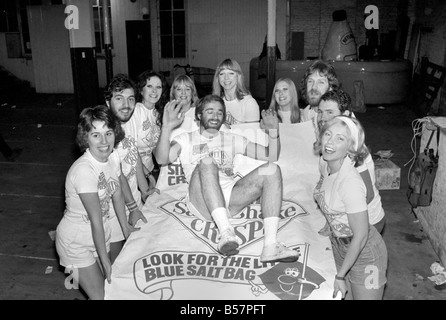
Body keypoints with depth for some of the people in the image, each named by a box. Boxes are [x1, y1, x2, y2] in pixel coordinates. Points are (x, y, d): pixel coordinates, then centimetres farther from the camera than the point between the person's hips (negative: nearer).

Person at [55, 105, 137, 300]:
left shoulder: (113, 156, -9)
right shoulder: (84, 170, -30)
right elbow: (96, 219, -24)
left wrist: (125, 227, 14)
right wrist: (105, 260, -16)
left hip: (100, 235, 6)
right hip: (76, 242, -6)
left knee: (108, 284, 17)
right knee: (100, 295, 1)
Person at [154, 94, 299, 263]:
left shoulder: (232, 139, 27)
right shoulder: (187, 139, 20)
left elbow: (272, 156, 20)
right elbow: (162, 158, -2)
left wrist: (273, 131, 3)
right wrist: (167, 127, -14)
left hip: (231, 198, 3)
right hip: (202, 202, -3)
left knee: (272, 169, -17)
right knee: (206, 162, -32)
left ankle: (270, 245, -33)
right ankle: (226, 232, -45)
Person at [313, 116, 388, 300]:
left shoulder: (350, 182, -32)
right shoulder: (324, 163, -10)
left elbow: (360, 236, -24)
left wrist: (340, 276, -16)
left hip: (364, 252, -7)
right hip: (340, 247, 7)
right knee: (347, 296, 22)